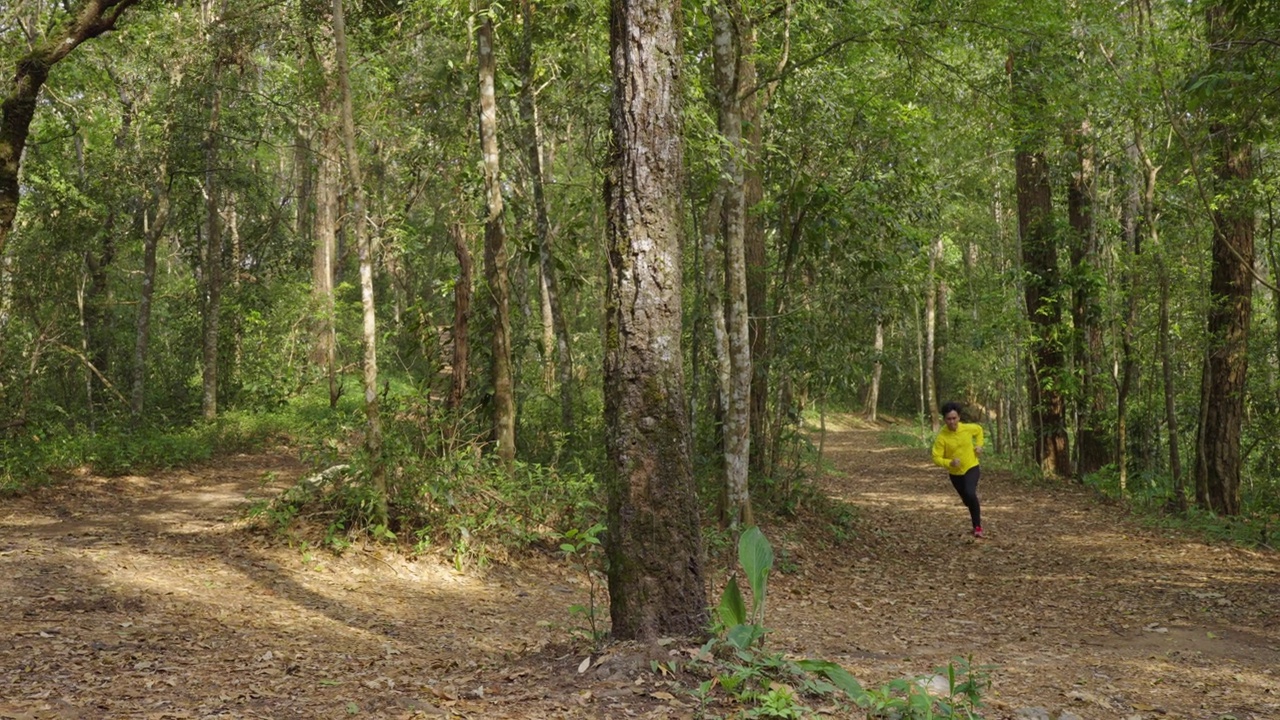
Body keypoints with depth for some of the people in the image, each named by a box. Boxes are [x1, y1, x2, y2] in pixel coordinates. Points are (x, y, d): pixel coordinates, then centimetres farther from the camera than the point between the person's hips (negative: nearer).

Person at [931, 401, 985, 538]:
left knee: (970, 493, -27)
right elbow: (936, 458, -20)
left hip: (971, 468, -1)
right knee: (967, 500, 18)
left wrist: (979, 445, -2)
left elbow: (979, 429, 10)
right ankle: (977, 508, 58)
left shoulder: (968, 428, -15)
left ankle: (978, 526, -13)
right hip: (955, 473, 1)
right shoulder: (941, 437, -21)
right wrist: (950, 463, -37)